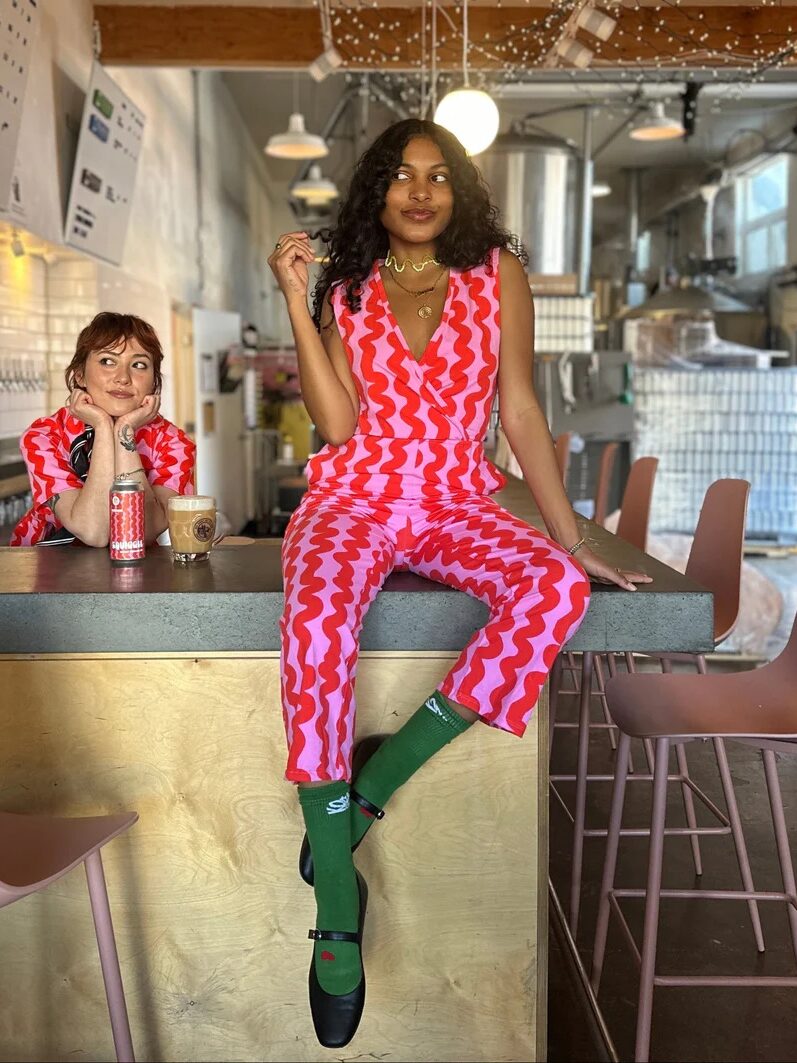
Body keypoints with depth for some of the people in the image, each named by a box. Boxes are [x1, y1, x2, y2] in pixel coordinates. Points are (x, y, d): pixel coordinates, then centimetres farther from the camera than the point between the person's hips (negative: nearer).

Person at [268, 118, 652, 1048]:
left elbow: (519, 411, 3)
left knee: (556, 591, -30)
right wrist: (297, 305, -9)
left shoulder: (498, 273, 7)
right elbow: (339, 425, -5)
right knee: (317, 621, -33)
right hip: (354, 497, -1)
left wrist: (571, 538, -2)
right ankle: (337, 912, -23)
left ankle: (375, 780, -19)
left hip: (457, 503, 1)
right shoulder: (345, 291, 8)